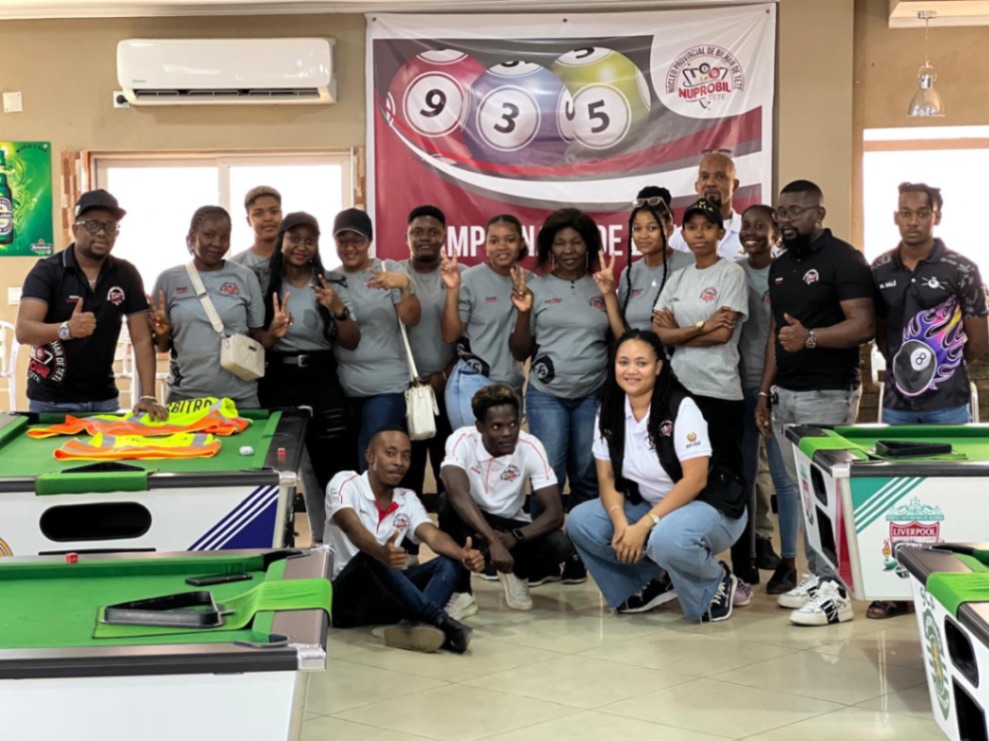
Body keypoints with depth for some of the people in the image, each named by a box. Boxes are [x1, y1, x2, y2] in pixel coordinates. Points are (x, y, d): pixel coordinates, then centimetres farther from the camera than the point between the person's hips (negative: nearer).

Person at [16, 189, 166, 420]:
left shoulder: (126, 275, 0)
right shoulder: (47, 271, -9)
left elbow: (142, 339, -2)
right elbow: (23, 331, -21)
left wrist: (147, 397, -13)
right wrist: (66, 329, -40)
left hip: (103, 399, 3)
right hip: (50, 401, -3)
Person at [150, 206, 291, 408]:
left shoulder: (245, 278, 2)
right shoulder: (169, 279, 2)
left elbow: (257, 338, 7)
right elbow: (163, 347, 8)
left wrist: (273, 334, -13)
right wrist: (162, 333, -12)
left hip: (240, 397, 0)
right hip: (184, 396, 0)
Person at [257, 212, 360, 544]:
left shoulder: (332, 284, 4)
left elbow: (352, 342, 2)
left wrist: (338, 310, -16)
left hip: (322, 382, 0)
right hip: (277, 382, 0)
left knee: (329, 464, -1)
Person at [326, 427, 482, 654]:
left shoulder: (407, 499, 9)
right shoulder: (345, 483, -8)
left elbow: (433, 535, -9)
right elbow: (353, 527, -28)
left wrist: (463, 555, -32)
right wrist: (380, 552, -51)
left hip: (385, 596, 6)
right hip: (345, 595, -6)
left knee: (450, 562, -16)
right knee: (371, 557, -36)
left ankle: (415, 625, -44)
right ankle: (440, 620, -45)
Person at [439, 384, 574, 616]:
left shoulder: (531, 447, -20)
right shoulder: (462, 441, -24)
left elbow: (555, 513, -23)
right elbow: (458, 494, -42)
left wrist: (513, 539, -39)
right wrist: (493, 541, -53)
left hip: (511, 527, 1)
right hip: (471, 523, -1)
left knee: (560, 545, -28)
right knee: (448, 504, -34)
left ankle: (517, 573, 6)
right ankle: (460, 591, -18)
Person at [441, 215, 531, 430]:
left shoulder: (530, 282, 5)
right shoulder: (470, 280, -7)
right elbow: (450, 335, -9)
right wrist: (452, 291, -19)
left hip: (514, 387, 5)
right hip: (473, 384, -4)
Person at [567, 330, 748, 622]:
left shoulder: (681, 408, -19)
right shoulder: (609, 411, -2)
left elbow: (695, 480, -23)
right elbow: (607, 478, -1)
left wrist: (643, 526, -28)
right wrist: (621, 523, -22)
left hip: (709, 507, -6)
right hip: (650, 507, 6)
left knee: (666, 539, -38)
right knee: (580, 521, -14)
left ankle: (716, 583, -5)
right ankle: (657, 581, 3)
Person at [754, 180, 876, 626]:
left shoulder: (843, 259, -7)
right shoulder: (780, 266, 16)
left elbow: (864, 326, -16)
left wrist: (811, 337, -30)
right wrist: (764, 393, 15)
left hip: (827, 395, -7)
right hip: (784, 394, 7)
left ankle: (835, 591, -6)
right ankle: (816, 575, 16)